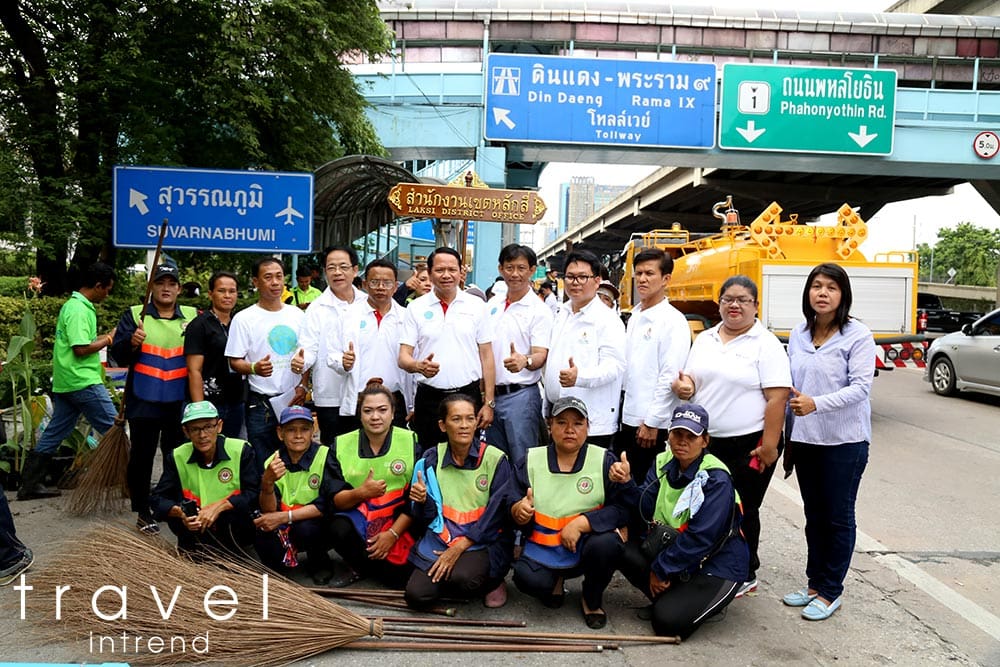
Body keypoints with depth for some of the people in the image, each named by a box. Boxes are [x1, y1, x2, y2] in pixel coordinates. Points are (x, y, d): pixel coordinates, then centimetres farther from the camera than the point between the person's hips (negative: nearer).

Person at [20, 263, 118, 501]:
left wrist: (106, 336, 12)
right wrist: (108, 339, -11)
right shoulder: (79, 310, -17)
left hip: (66, 383, 10)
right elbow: (81, 349, -22)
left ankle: (30, 484, 18)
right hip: (84, 382, -10)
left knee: (54, 433, 13)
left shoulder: (72, 305, 15)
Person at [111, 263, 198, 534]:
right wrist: (132, 342, -26)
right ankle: (143, 512, 19)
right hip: (144, 402, -2)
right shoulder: (134, 315, 1)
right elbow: (118, 354, -7)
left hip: (180, 404, 2)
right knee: (142, 457, 7)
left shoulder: (193, 316, 6)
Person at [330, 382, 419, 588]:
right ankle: (360, 566, 2)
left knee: (397, 578, -22)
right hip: (358, 518, 1)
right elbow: (335, 500, -4)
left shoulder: (410, 442, -4)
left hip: (398, 524, -1)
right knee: (339, 530, -32)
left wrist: (393, 533, -13)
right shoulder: (342, 444, 1)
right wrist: (361, 493, -25)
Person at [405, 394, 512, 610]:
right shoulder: (431, 458, 1)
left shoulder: (496, 459, -8)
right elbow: (427, 517, 6)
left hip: (485, 541, -3)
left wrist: (459, 548, -15)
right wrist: (422, 501, -18)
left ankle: (493, 582, 3)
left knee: (462, 578, -31)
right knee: (416, 596, -16)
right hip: (441, 539, 3)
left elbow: (496, 514, -10)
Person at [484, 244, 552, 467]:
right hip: (490, 392, 6)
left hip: (520, 395, -6)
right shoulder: (492, 304, 9)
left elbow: (541, 356, -14)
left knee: (522, 461, -1)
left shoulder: (539, 310, -8)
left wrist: (525, 361, -37)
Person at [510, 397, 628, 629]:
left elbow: (622, 509, -12)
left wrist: (581, 523, -22)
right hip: (543, 549, 1)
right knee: (527, 578, -28)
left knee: (607, 543, -33)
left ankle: (592, 600, 1)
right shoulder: (531, 461, 2)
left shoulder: (604, 460, -3)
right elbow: (511, 510, 2)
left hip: (587, 546, 0)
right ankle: (555, 580, 13)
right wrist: (518, 511, -22)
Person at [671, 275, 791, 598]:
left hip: (748, 445, -5)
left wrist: (769, 445, -19)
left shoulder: (766, 344, -8)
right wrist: (684, 386, -9)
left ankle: (745, 576, 24)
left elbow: (777, 397, -14)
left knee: (742, 512, 6)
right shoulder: (705, 339, 10)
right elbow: (690, 379, 15)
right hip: (706, 440, 5)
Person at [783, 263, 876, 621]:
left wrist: (817, 404, -30)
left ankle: (830, 592, 17)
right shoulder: (798, 335, 7)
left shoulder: (858, 336, -10)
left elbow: (860, 387, -17)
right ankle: (814, 584, 28)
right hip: (806, 439, 6)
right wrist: (787, 435, 14)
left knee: (838, 518, 5)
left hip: (844, 441, -5)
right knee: (814, 516, 15)